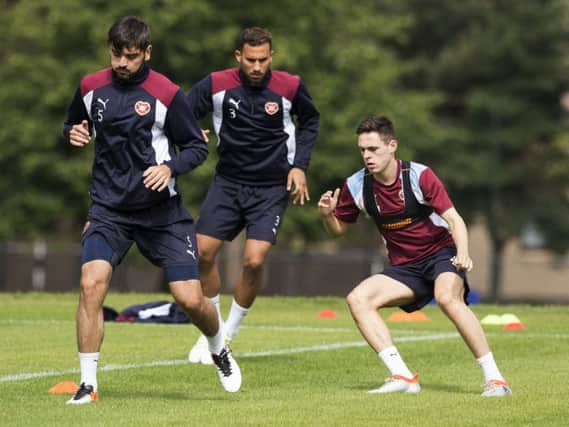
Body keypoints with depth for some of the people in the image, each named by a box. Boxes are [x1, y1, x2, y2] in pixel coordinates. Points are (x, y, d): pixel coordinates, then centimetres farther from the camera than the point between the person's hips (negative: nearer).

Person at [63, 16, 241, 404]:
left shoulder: (167, 94, -9)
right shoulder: (91, 88, 2)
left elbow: (198, 147, -3)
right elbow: (73, 125, 21)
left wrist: (170, 167, -22)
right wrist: (74, 134, -3)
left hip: (162, 212, -2)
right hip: (108, 208, 2)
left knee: (190, 298, -5)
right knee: (92, 283, -20)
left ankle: (219, 351, 30)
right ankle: (88, 383, -10)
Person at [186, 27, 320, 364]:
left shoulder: (290, 86, -10)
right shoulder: (216, 85, -10)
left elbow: (309, 122, 10)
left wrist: (300, 165, 0)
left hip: (272, 187, -2)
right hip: (228, 181, 2)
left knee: (254, 260, -17)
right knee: (203, 251, -4)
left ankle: (230, 333, 5)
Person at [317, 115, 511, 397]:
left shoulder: (419, 176, -15)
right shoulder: (356, 186, -4)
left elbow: (454, 220, -18)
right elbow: (338, 229, 11)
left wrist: (463, 254, -37)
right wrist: (327, 215, -13)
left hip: (441, 252, -5)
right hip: (404, 267, 5)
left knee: (447, 297, -35)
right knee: (358, 299, -18)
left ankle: (494, 379, -31)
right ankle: (403, 377, -25)